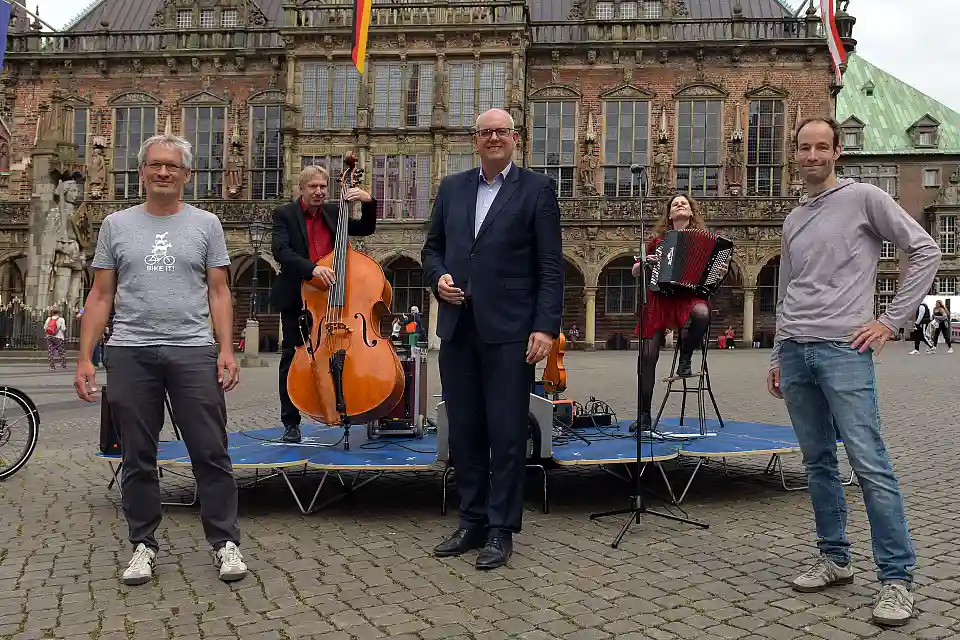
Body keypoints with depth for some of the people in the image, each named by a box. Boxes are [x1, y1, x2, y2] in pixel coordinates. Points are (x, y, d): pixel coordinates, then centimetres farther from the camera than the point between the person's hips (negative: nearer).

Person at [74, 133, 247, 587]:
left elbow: (218, 292, 5)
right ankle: (143, 544, 23)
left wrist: (226, 350, -6)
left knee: (211, 453, 0)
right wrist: (84, 357, 2)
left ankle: (225, 542, 10)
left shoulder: (205, 224, 8)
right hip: (130, 353, 2)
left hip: (193, 351, -1)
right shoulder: (117, 225, 11)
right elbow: (100, 296, 10)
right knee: (137, 458, 9)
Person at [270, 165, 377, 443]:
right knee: (292, 358, 2)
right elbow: (280, 250, -18)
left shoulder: (334, 211, 10)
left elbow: (365, 229, 12)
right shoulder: (284, 214, -3)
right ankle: (291, 422, 10)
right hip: (296, 298, -2)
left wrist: (368, 202, -7)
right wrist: (312, 269, -33)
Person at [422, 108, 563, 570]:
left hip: (509, 331, -4)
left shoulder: (536, 189, 1)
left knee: (507, 433, 1)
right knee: (464, 431, 10)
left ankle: (501, 530, 13)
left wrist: (546, 326, -12)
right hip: (458, 329, 5)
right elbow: (432, 249, 20)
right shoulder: (451, 188, 14)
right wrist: (439, 277, -2)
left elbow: (550, 267, -4)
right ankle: (472, 522, 23)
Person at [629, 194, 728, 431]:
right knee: (648, 355, -8)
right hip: (658, 298, 1)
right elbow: (635, 272, 19)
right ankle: (644, 415, 2)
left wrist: (722, 272, -7)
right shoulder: (658, 239, 15)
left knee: (702, 313, -38)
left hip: (688, 295, -1)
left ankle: (685, 358, -9)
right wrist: (644, 263, -1)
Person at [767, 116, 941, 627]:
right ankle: (834, 559, 21)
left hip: (843, 351, -6)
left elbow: (925, 251, -1)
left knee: (870, 465, -9)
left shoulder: (864, 198, 2)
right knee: (817, 463, 10)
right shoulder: (792, 221, 19)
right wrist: (776, 356, 19)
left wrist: (891, 320, -6)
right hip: (794, 352, 6)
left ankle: (896, 579, 0)